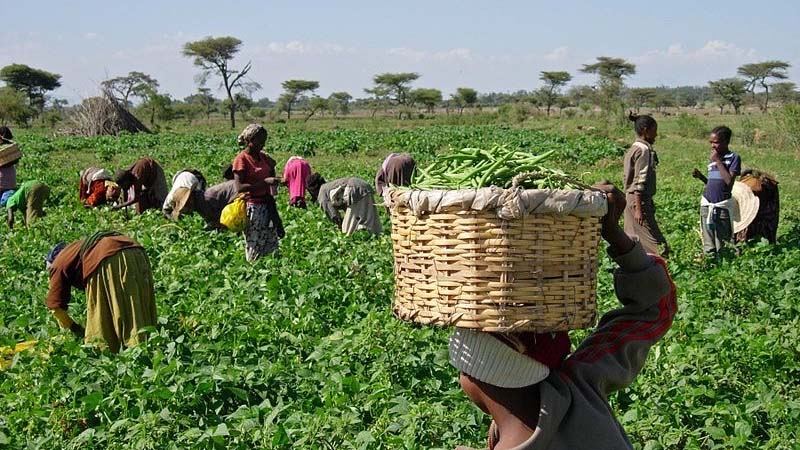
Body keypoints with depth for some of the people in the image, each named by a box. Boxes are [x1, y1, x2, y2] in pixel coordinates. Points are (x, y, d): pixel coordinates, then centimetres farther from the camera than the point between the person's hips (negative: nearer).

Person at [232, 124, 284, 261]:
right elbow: (239, 187, -19)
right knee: (255, 249, -2)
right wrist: (265, 182, -24)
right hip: (252, 206, -7)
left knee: (271, 245, 9)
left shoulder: (262, 156, 9)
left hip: (267, 204, 7)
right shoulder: (241, 159, -11)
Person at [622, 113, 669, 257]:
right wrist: (639, 208, -21)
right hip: (640, 200, -10)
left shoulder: (633, 148, 14)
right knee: (656, 243, -9)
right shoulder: (644, 150, -14)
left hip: (630, 198, 10)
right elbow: (640, 181, -19)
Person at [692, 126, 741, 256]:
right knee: (708, 246, 4)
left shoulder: (733, 158, -4)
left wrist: (718, 161, -13)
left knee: (722, 243, 1)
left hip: (722, 205, -5)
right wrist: (700, 176, 1)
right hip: (706, 204, 5)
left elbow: (729, 181, -16)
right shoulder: (711, 158, 13)